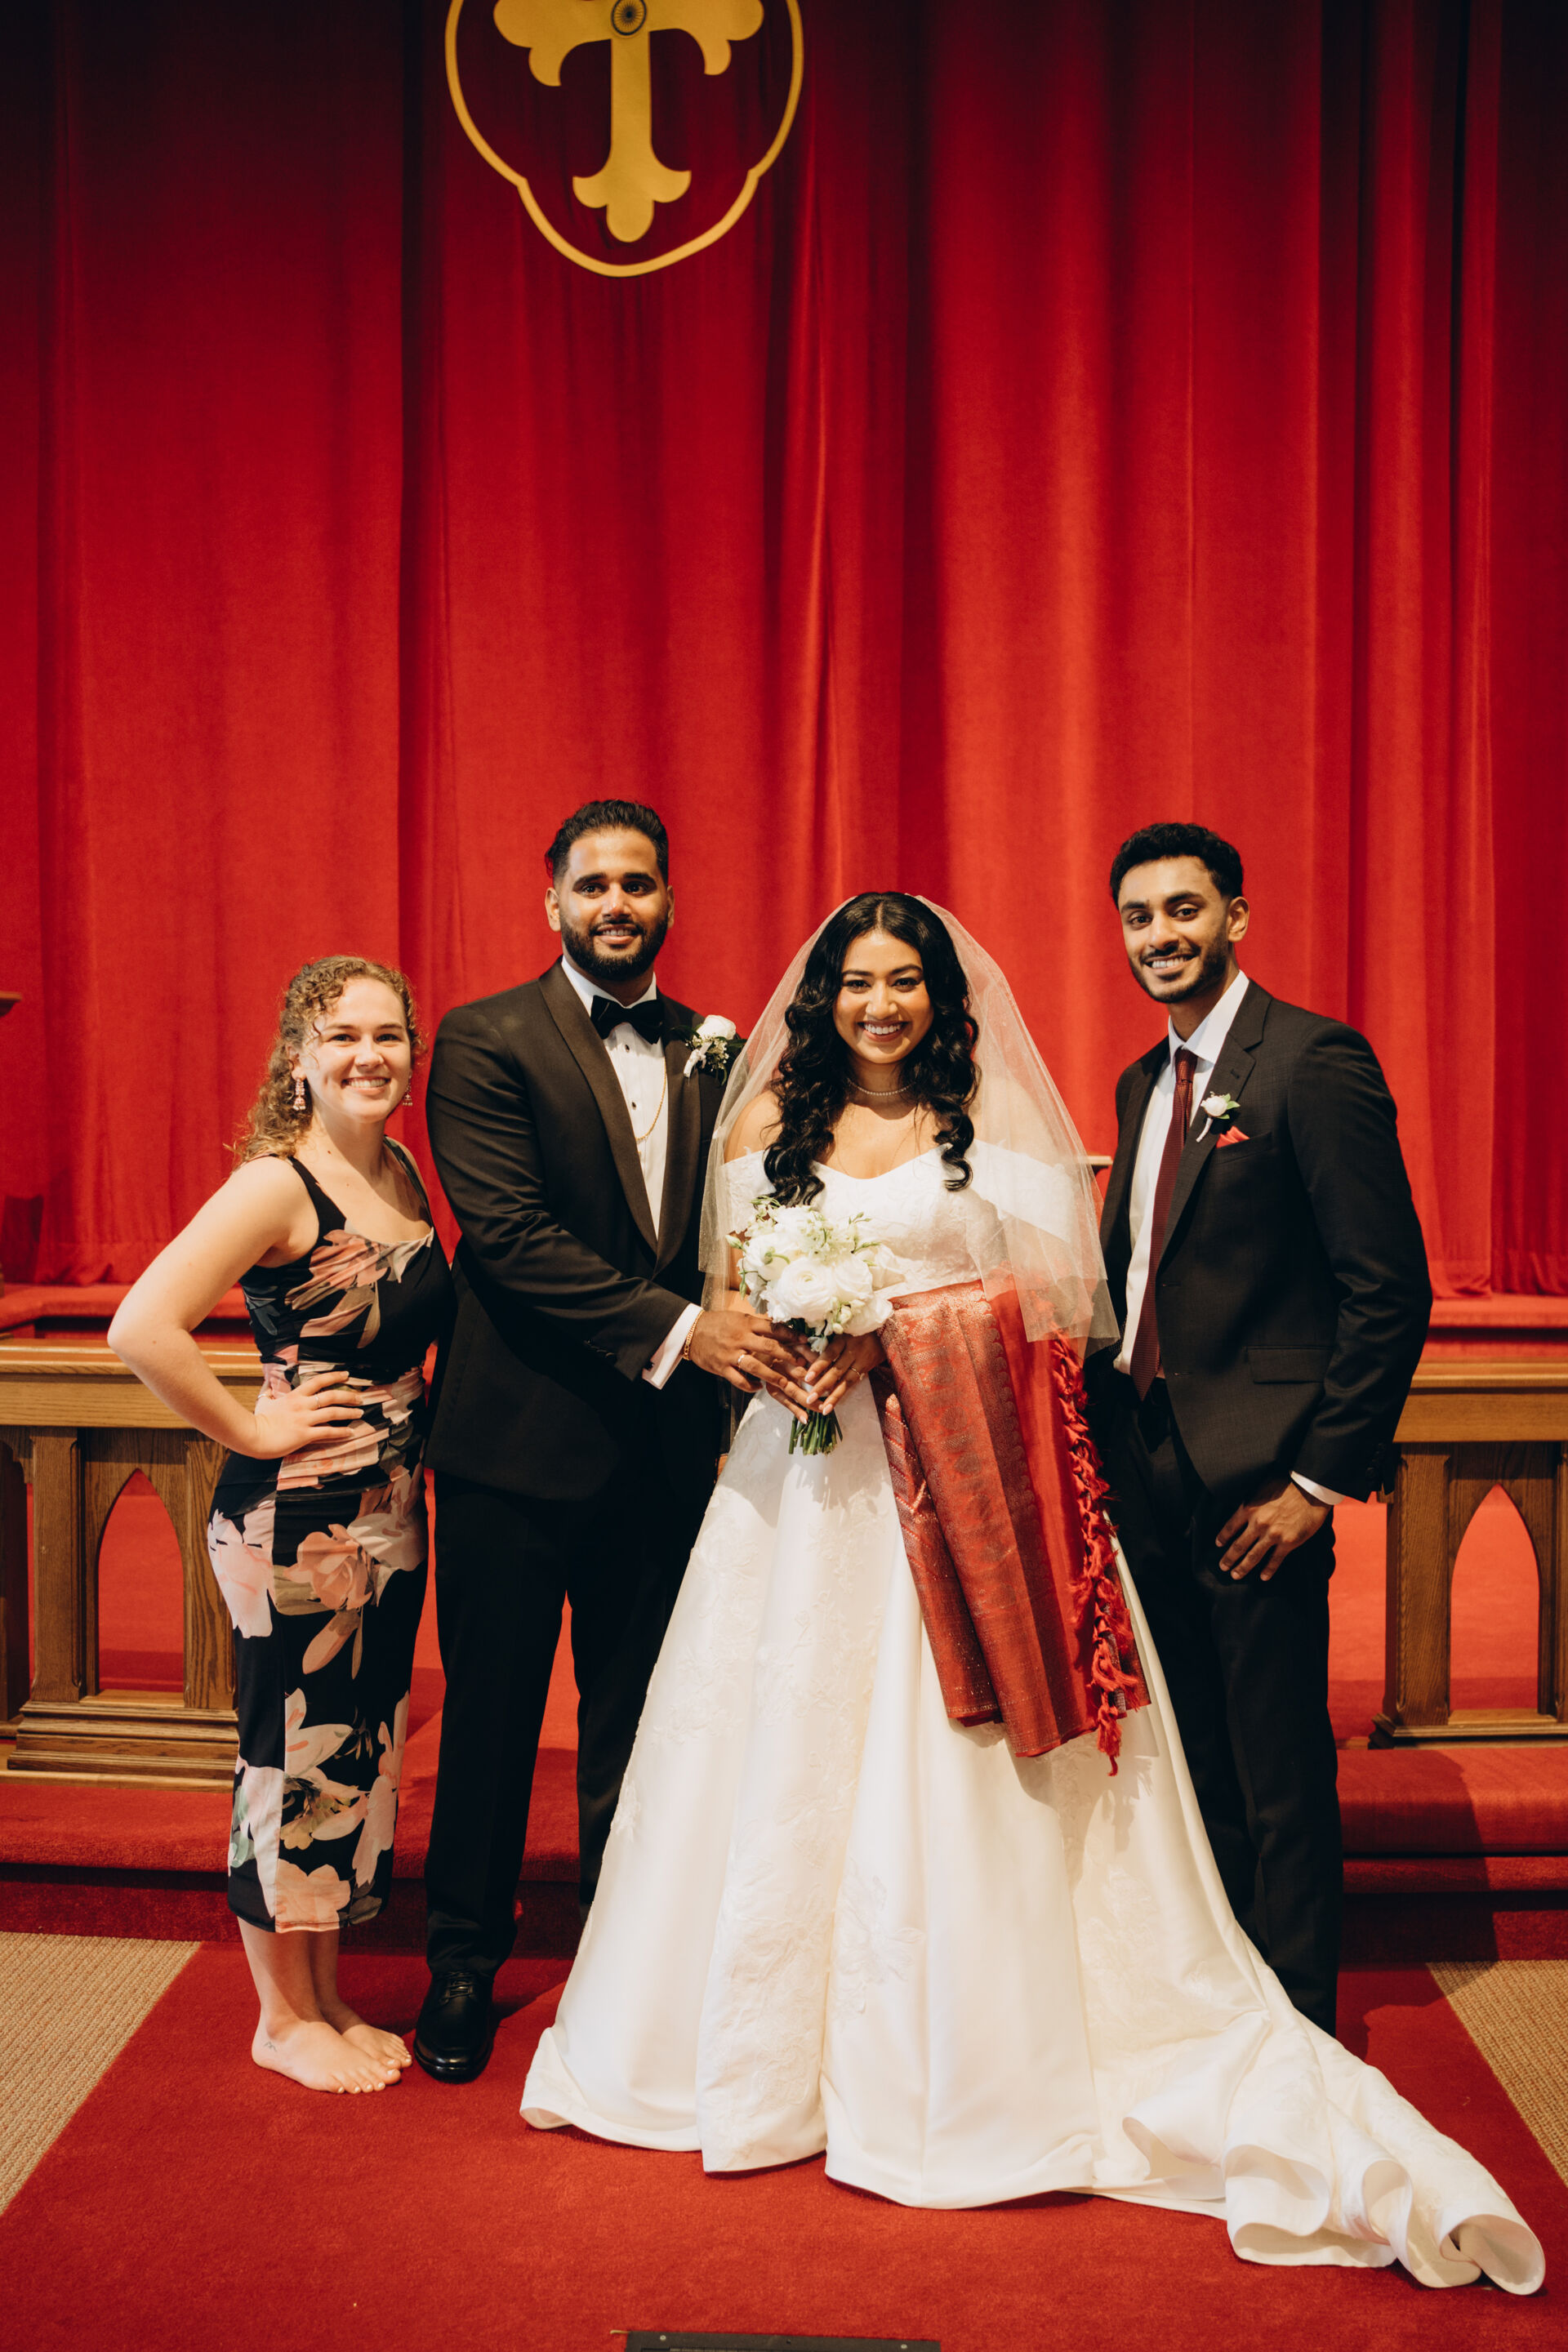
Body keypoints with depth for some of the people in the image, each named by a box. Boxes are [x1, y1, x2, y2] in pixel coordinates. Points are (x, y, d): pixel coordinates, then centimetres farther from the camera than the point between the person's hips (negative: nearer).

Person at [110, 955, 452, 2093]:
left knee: (361, 1757, 17)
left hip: (392, 1517, 8)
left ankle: (329, 2000, 33)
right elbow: (143, 1328, -27)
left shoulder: (403, 1173, 7)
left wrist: (414, 1430, 10)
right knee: (294, 1763, 6)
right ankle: (284, 2019, 24)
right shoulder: (277, 1185, -17)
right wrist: (251, 1429, -18)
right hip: (295, 1526, -8)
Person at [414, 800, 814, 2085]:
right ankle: (466, 1963, 27)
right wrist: (677, 1329, -23)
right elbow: (509, 1233, -16)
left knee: (640, 1716, 13)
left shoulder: (715, 1052, 9)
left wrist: (775, 1333, -11)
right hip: (520, 1437, -3)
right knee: (492, 1712, 8)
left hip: (666, 1446, 4)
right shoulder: (486, 1040, -6)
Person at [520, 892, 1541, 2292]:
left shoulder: (990, 1122, 3)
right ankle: (761, 2045, 22)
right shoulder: (772, 1120, 11)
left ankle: (967, 2068, 13)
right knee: (783, 1753, 7)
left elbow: (1043, 1301, -4)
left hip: (955, 1474, -2)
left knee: (951, 1771, 0)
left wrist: (892, 1337, -15)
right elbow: (732, 1289, 10)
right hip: (809, 1470, 3)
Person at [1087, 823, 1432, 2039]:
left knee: (1280, 1782, 4)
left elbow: (1391, 1289, -14)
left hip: (1256, 1481, -7)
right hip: (1146, 1470, 7)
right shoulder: (1143, 1083, 15)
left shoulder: (1315, 1059, -11)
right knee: (1194, 1767, 17)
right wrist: (1106, 1438, 8)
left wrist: (1321, 1481, -16)